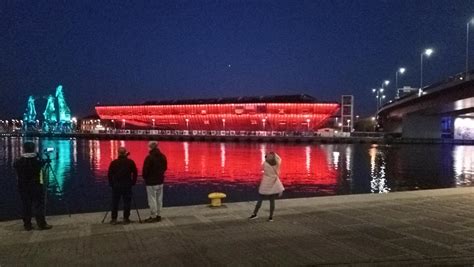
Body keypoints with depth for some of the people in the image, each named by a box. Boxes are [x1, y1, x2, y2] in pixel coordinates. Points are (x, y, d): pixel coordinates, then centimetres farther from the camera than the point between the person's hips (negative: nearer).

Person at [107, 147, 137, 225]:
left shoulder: (114, 162, -2)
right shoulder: (130, 162, -4)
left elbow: (110, 174, 1)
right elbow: (135, 173, -2)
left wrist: (111, 183, 11)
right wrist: (133, 182, 8)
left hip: (116, 185, 1)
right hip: (127, 185, -1)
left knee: (115, 203, 10)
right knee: (127, 202, 6)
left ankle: (114, 219, 13)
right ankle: (126, 219, 8)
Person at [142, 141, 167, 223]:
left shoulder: (149, 157, -19)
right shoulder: (163, 156, 4)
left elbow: (145, 170, -15)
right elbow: (165, 168, 13)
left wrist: (145, 178, 4)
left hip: (151, 182, -7)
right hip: (160, 181, 7)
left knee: (152, 200, 0)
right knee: (159, 199, 13)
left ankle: (153, 216, 5)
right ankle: (158, 215, 20)